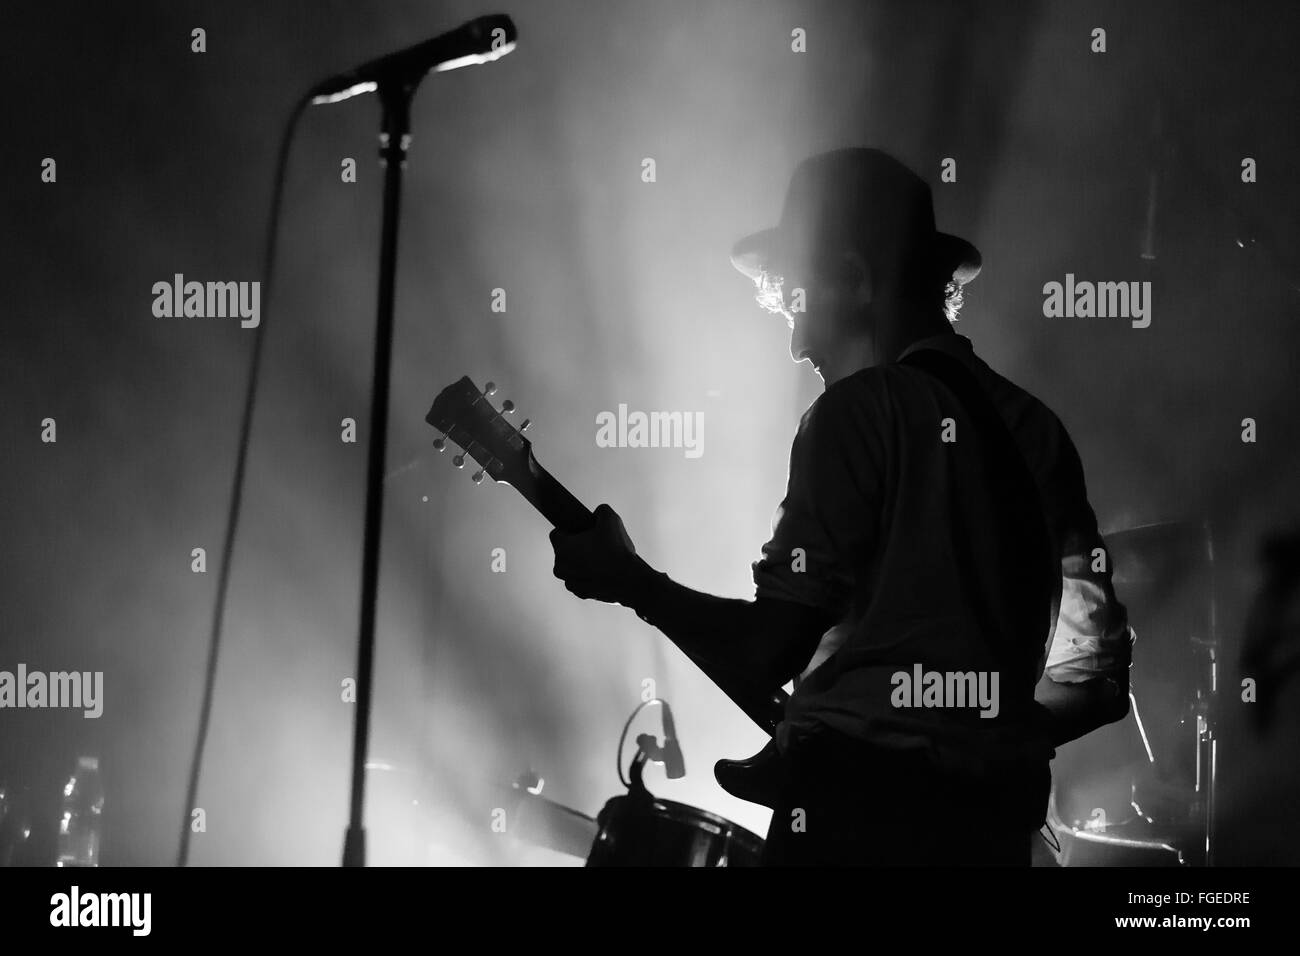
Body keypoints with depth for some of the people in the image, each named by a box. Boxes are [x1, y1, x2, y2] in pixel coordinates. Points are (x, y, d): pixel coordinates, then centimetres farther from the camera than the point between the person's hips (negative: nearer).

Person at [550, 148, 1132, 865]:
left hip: (856, 810, -7)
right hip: (998, 819, 7)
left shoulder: (858, 412, -6)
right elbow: (1098, 674, 9)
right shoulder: (1030, 426, 12)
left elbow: (767, 647, -11)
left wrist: (628, 581, 2)